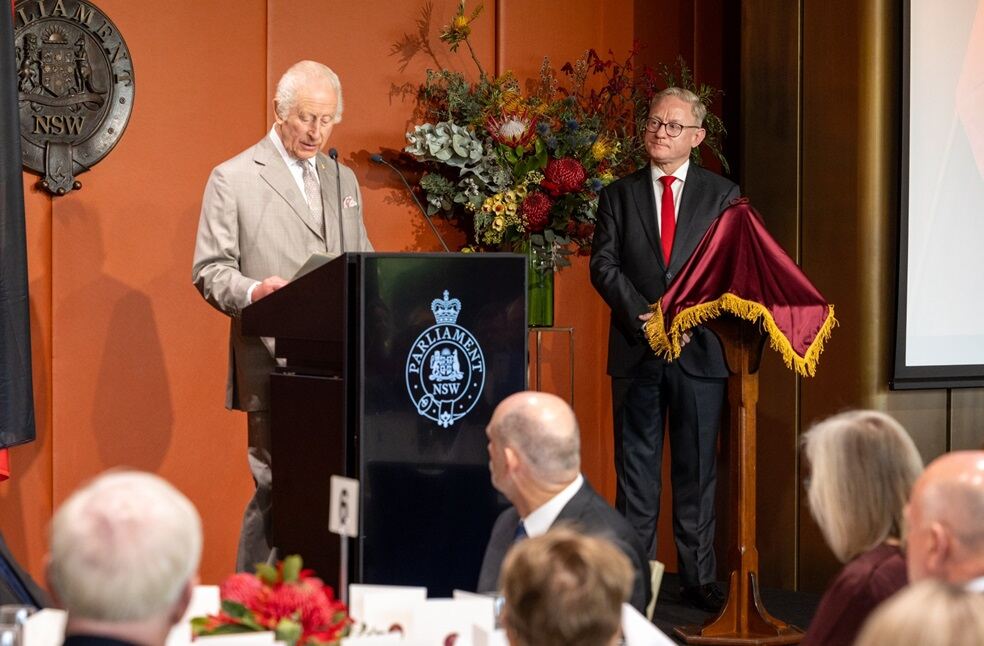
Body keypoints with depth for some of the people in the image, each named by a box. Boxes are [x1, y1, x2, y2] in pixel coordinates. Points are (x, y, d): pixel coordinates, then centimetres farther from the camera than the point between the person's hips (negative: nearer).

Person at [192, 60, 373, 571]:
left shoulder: (343, 180, 19)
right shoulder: (233, 179, 0)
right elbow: (210, 271, -3)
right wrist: (252, 291, -23)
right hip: (274, 362, -5)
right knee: (276, 485, -8)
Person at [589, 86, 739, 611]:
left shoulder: (722, 195, 7)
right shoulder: (619, 195, 10)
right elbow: (603, 265, 2)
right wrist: (643, 314, -12)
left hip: (699, 350, -1)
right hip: (636, 349, 1)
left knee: (697, 470, 4)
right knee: (636, 469, 4)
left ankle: (699, 578, 10)